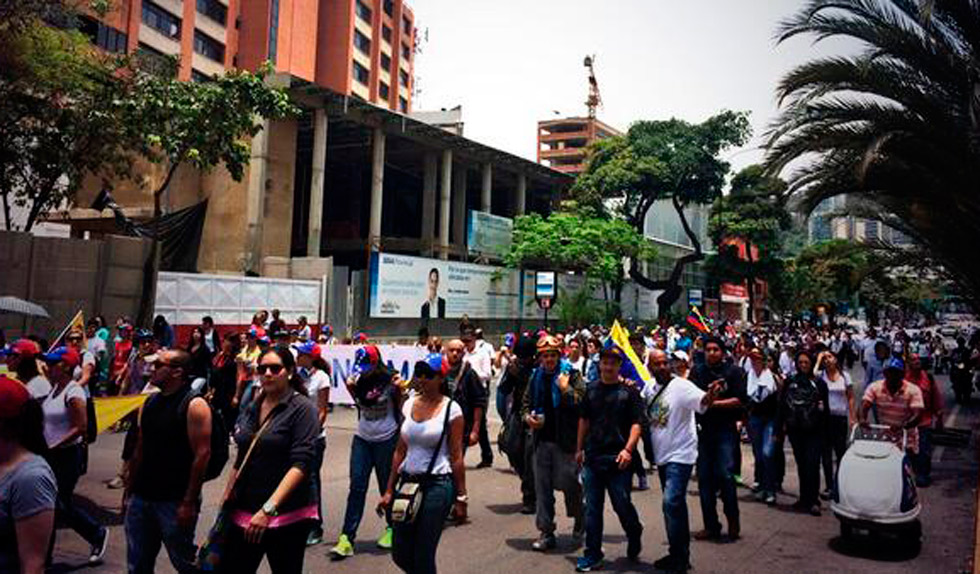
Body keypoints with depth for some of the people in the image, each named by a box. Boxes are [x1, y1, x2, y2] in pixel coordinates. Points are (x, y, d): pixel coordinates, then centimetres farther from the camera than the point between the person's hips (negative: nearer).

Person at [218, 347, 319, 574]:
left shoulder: (302, 408, -10)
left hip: (287, 515, -5)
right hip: (243, 512, 5)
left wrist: (268, 508, -26)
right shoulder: (250, 409, 9)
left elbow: (301, 464, -19)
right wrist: (226, 500, 14)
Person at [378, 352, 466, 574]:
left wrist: (461, 498, -6)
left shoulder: (451, 409, -7)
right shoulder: (409, 404, 7)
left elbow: (456, 457, -6)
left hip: (437, 485, -5)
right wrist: (389, 491, 10)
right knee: (400, 554, 9)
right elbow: (400, 452, 11)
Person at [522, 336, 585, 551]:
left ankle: (580, 524, 29)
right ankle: (546, 532, 18)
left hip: (565, 440, -5)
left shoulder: (571, 375, -5)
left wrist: (565, 388, -22)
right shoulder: (536, 377, 11)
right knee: (542, 487, 7)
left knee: (569, 484, 2)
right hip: (542, 440, 5)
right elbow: (526, 403, 17)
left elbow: (581, 403, -14)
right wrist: (528, 417, -2)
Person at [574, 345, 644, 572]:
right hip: (592, 457, 3)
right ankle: (592, 554, 16)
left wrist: (628, 449, -19)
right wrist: (580, 448, 15)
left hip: (618, 459, -3)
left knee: (622, 504, 4)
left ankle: (635, 537, 34)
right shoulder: (591, 389, 9)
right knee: (592, 508, 6)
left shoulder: (629, 390, -3)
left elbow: (636, 423, -7)